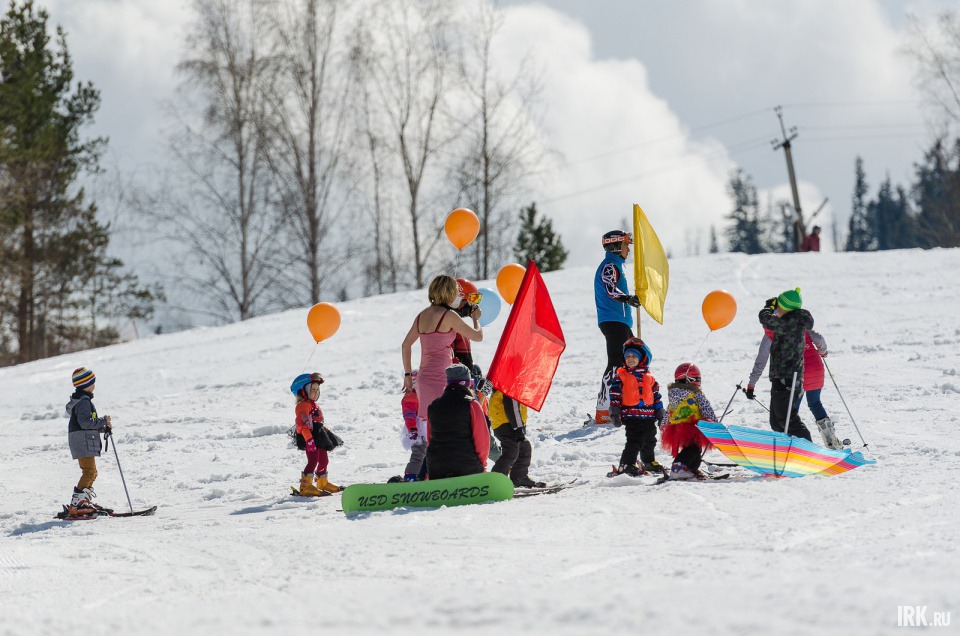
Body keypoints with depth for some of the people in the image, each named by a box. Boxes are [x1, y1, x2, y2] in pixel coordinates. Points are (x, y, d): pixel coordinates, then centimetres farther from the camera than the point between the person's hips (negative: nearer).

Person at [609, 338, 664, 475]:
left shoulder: (649, 377, 10)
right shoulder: (621, 376, -2)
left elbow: (656, 395, 17)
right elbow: (615, 394, -3)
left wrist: (659, 412, 17)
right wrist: (614, 412, -10)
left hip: (648, 415, 5)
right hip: (631, 415, -5)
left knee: (650, 440, 18)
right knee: (635, 441, -15)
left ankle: (649, 461, 38)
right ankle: (627, 464, -12)